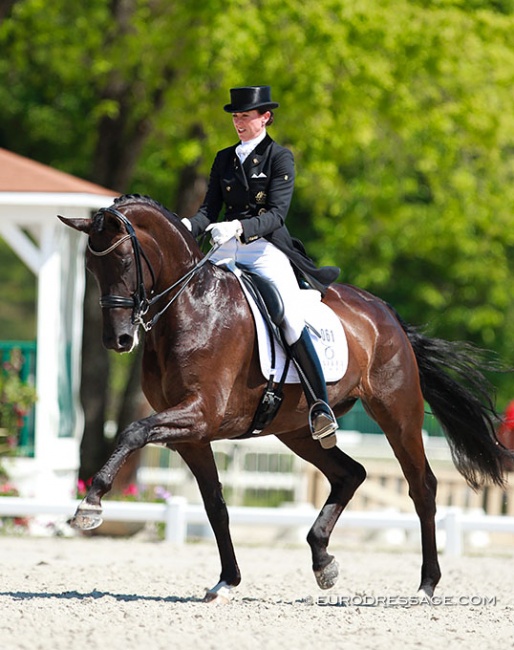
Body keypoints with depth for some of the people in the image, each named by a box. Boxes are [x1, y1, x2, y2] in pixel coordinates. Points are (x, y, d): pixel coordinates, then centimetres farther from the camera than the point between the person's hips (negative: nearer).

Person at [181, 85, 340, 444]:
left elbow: (276, 213, -11)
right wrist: (187, 226, -12)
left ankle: (319, 405, -24)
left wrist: (239, 227, -28)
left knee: (292, 318, -27)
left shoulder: (280, 158, 0)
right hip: (227, 251, 6)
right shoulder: (224, 159, 15)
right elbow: (210, 210, 10)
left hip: (267, 249, -6)